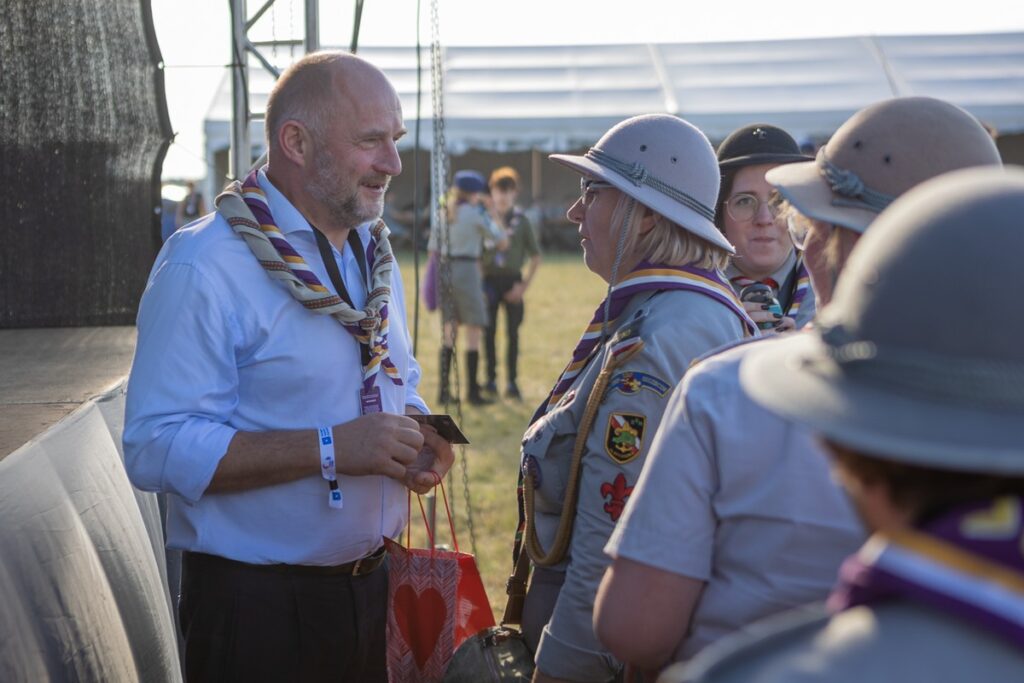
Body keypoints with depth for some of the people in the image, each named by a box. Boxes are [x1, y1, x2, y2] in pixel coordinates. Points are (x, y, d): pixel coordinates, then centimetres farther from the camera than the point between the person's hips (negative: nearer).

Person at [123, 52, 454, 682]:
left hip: (374, 584, 7)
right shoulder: (204, 267, -17)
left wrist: (419, 435, -3)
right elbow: (157, 449, -24)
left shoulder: (374, 254, 9)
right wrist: (330, 449, -28)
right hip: (259, 606, -7)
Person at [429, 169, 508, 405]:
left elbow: (432, 250, 9)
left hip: (444, 271, 6)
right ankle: (473, 392, 0)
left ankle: (444, 391, 13)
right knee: (474, 332, 1)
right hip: (467, 271, -6)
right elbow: (503, 243, -1)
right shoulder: (476, 213, -7)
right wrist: (490, 214, 8)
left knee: (449, 331, 14)